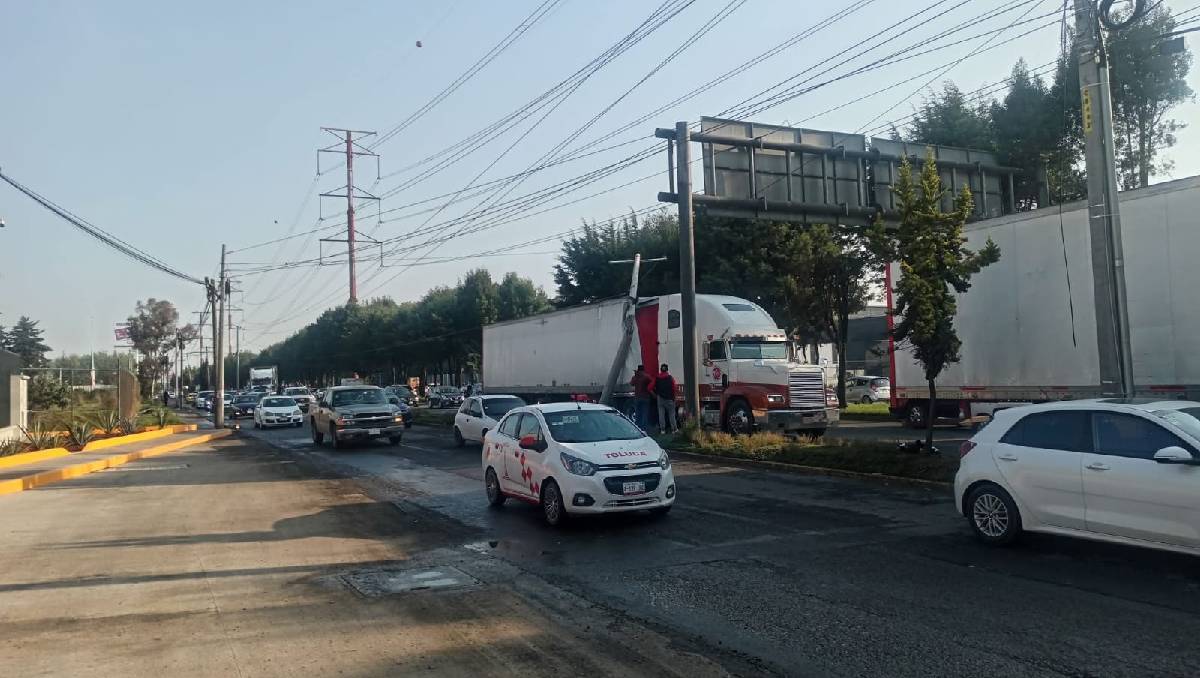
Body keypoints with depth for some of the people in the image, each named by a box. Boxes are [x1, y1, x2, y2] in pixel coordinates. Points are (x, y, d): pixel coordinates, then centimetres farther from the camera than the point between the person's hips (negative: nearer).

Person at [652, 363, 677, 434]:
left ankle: (662, 429, 4)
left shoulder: (656, 378, 0)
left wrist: (656, 393, 7)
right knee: (671, 414, 6)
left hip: (660, 398, 2)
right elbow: (674, 388, -9)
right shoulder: (670, 378, -5)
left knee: (661, 414, 5)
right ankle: (674, 429, 9)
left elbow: (651, 387, -6)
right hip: (669, 398, -2)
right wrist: (673, 397, 5)